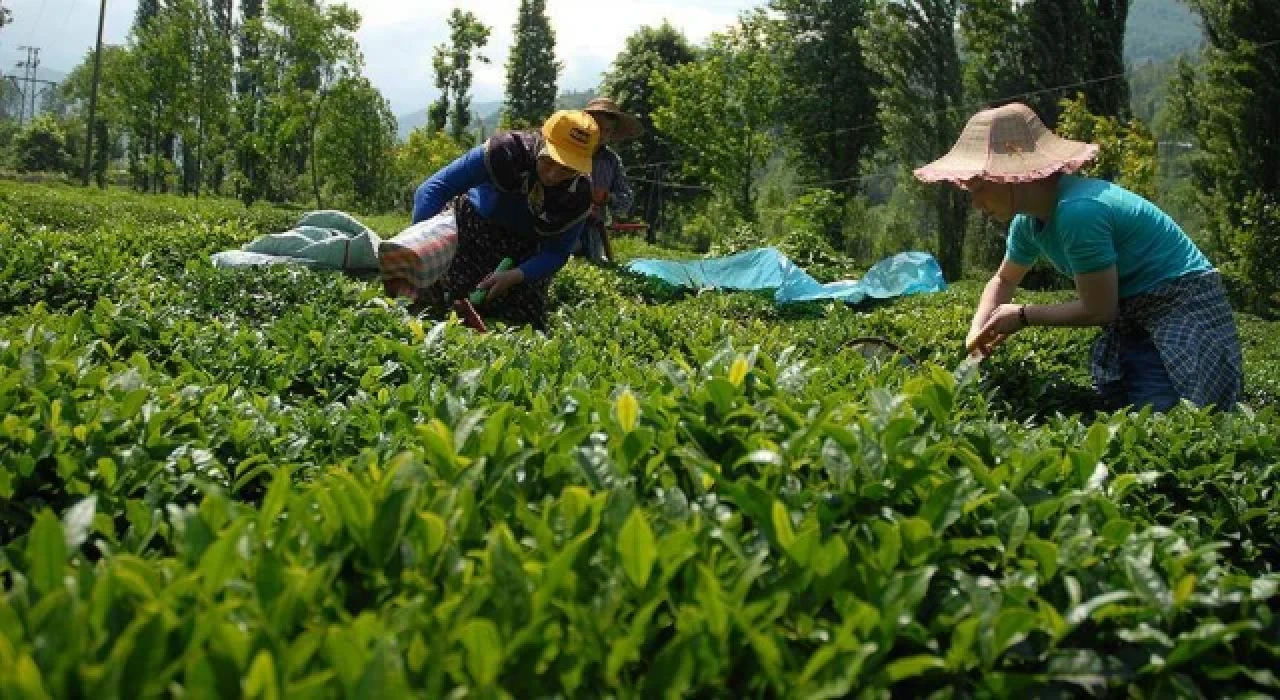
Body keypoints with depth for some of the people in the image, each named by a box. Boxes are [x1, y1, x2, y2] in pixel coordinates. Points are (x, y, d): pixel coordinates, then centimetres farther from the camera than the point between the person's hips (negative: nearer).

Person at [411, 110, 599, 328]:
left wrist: (514, 276, -31)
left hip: (525, 250, 3)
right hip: (472, 226, -3)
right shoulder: (505, 151, -33)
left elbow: (556, 252, -12)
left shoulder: (579, 194, -23)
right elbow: (432, 189, -35)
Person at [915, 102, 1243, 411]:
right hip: (1133, 315, 9)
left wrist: (1023, 316, -12)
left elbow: (1097, 309, -24)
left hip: (1186, 307, -9)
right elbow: (1004, 280, 18)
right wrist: (979, 330, 1)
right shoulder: (1030, 219, 0)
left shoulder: (1078, 212, -30)